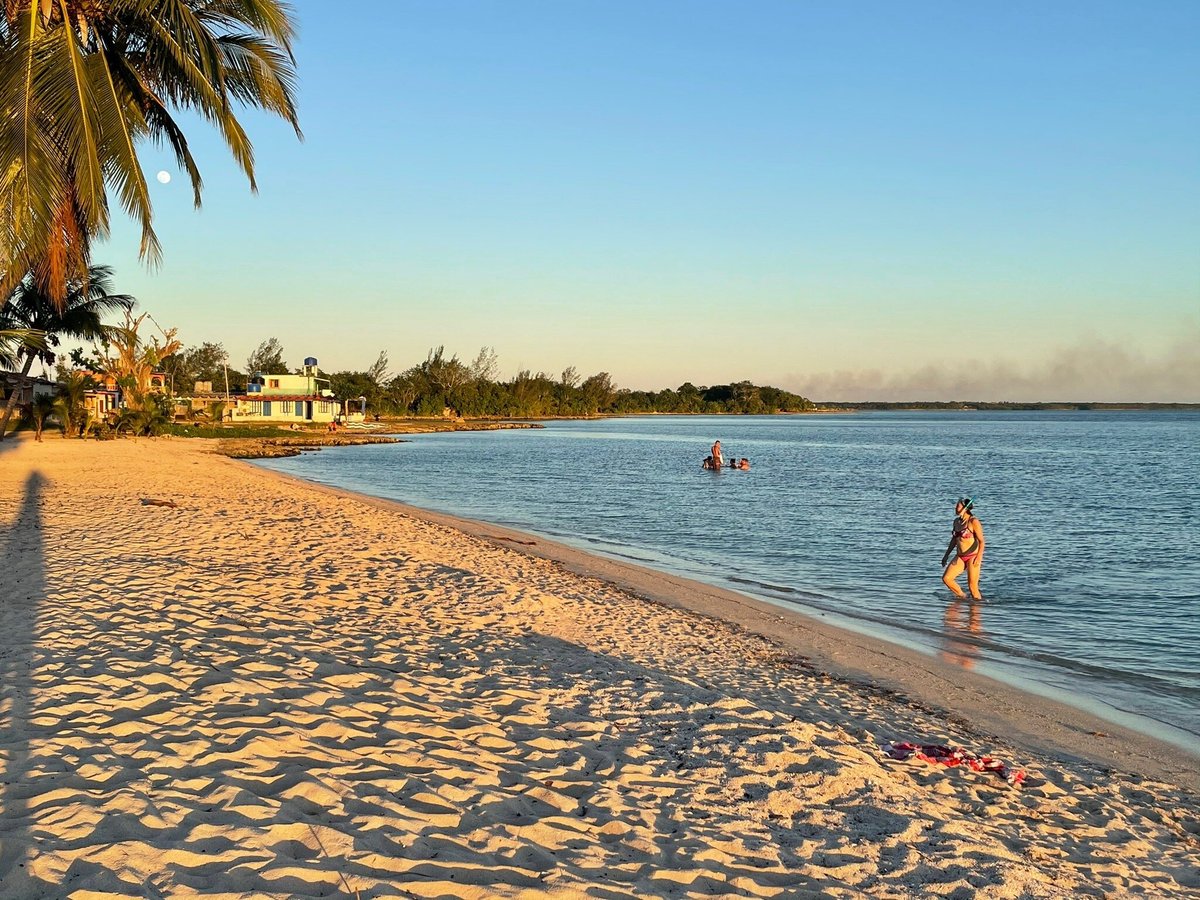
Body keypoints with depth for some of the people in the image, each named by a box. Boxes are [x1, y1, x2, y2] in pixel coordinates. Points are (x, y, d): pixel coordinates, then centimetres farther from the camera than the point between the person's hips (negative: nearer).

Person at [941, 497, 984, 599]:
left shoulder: (974, 522, -12)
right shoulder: (956, 521, 10)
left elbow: (981, 541, -15)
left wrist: (979, 557, -27)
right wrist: (946, 555, 19)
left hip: (972, 556, -7)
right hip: (960, 557, 7)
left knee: (972, 586, -5)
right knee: (946, 578, -4)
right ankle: (962, 596, 16)